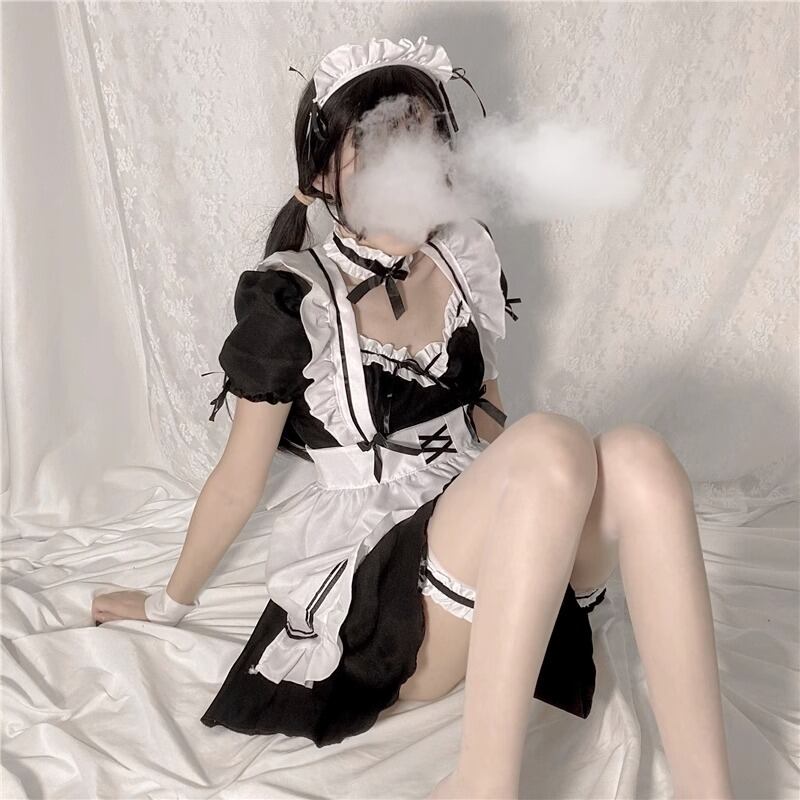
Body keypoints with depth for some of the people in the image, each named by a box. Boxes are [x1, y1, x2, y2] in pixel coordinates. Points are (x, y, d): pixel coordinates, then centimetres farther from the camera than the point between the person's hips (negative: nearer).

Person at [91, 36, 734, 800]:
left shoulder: (465, 251, 3)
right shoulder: (291, 297, -13)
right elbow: (239, 480, -1)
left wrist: (564, 534, 23)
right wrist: (170, 602, 12)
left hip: (480, 547, 5)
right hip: (366, 581, -5)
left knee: (636, 458, -25)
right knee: (551, 442, -32)